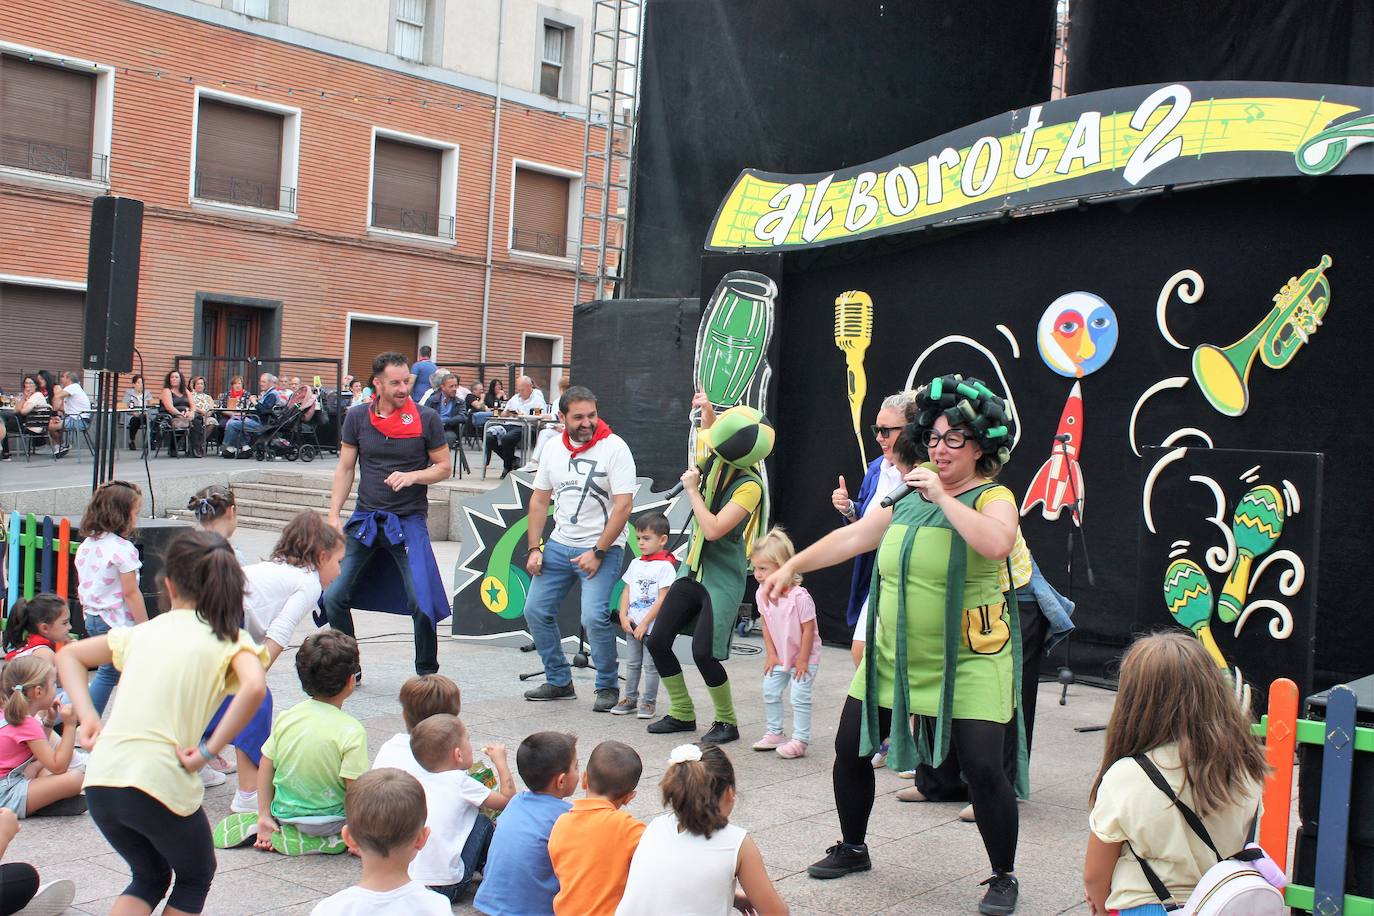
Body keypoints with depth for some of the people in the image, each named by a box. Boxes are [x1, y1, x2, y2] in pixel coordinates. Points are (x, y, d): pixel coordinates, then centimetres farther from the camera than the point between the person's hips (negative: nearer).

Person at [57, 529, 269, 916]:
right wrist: (209, 749, -13)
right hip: (161, 783, -4)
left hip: (101, 781, 4)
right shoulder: (229, 638, 0)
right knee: (195, 878, 25)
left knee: (149, 877, 27)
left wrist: (88, 717, 14)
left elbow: (68, 656, 26)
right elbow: (254, 688, -21)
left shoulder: (144, 631, 16)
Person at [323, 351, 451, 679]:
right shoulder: (357, 417, 2)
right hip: (365, 517, 3)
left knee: (422, 603, -11)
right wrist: (333, 515, 1)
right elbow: (345, 469, 8)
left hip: (409, 520, -3)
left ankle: (427, 675, 10)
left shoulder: (426, 419, -4)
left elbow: (444, 467, 3)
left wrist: (412, 476, -16)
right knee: (334, 596, 0)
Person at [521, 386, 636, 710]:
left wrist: (598, 553, -17)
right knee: (536, 610, 4)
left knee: (594, 616, -19)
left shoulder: (614, 447, -11)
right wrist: (534, 548, 5)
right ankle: (559, 682, 19)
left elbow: (623, 505, -16)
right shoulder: (554, 449, 7)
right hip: (559, 545, 6)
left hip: (602, 547, -6)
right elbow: (539, 500, 14)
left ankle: (608, 687, 1)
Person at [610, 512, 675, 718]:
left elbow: (662, 599, -14)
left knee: (650, 666, 1)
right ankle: (630, 698, 24)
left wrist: (644, 624, -15)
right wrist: (624, 616, -2)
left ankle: (649, 702, 12)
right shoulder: (635, 564, 10)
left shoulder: (665, 566, -11)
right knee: (632, 663, 13)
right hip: (633, 625, 6)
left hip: (653, 626, -6)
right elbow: (626, 591, 12)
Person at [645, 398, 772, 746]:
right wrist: (707, 408, 5)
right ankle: (682, 714, 21)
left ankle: (727, 722, 8)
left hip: (723, 577, -8)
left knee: (703, 652, -15)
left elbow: (713, 529, -28)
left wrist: (692, 489, -18)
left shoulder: (749, 486, -21)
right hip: (693, 569, 8)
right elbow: (708, 433, 24)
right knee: (657, 641, 4)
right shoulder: (713, 461, -1)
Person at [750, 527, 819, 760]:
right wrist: (771, 654, 0)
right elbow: (766, 625, 3)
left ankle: (800, 741, 2)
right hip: (780, 656, 7)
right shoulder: (762, 594, -9)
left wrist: (802, 660, -16)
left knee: (799, 697, -6)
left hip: (803, 656, -7)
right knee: (770, 691, 9)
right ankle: (774, 733, 23)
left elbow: (808, 630, -21)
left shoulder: (799, 596, -29)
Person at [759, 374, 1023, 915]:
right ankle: (853, 849, 33)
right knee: (850, 747, 10)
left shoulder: (993, 498, -9)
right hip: (895, 656, 6)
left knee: (983, 768, -10)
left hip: (968, 663, -6)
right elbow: (854, 536, 14)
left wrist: (943, 496, -24)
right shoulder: (910, 495, 9)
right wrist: (792, 566, 11)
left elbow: (997, 545, -31)